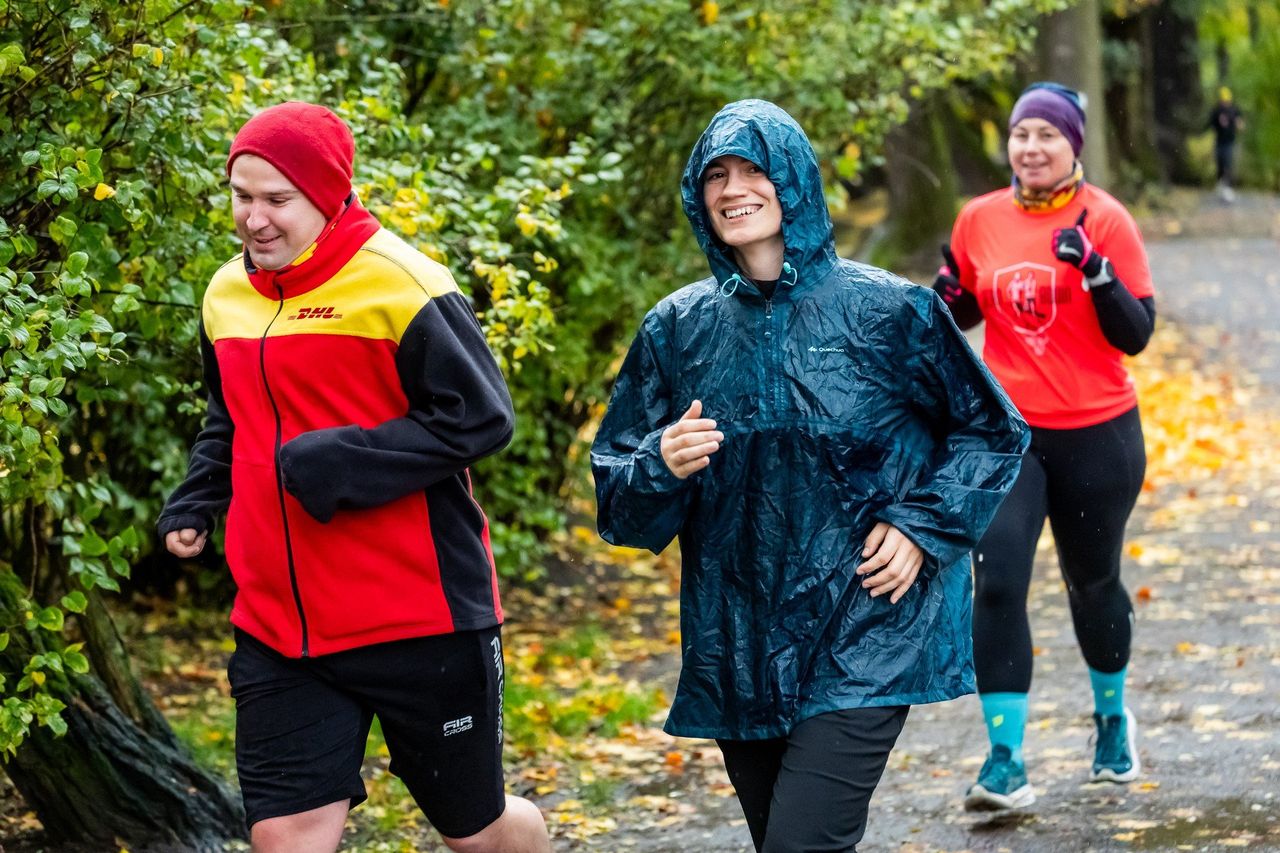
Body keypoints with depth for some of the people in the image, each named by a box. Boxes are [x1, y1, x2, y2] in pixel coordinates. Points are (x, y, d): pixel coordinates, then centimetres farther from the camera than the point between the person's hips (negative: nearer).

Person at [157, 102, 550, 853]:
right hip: (280, 627, 5)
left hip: (421, 622, -5)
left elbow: (480, 417, -15)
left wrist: (336, 463, -21)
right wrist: (194, 505, 6)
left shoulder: (400, 283, -14)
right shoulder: (229, 295, 8)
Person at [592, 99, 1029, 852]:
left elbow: (994, 432, 7)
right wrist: (662, 466, -14)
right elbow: (617, 495, 8)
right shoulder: (679, 328, 5)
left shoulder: (886, 311, -4)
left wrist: (924, 529, -6)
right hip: (735, 650, 4)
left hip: (862, 647, -4)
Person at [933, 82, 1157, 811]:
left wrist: (1093, 267, -26)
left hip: (1097, 436, -2)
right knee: (996, 583, -14)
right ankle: (1007, 763, -11)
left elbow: (1137, 334, -11)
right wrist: (947, 293, -5)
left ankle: (1113, 717, 43)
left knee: (1093, 583, 15)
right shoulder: (979, 220, 2)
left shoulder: (1105, 221, -8)